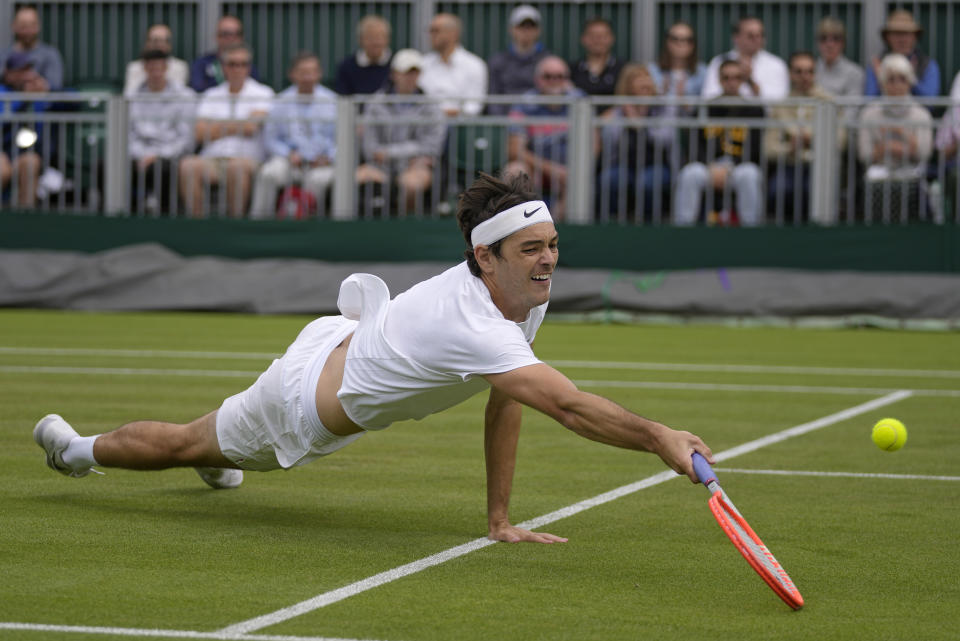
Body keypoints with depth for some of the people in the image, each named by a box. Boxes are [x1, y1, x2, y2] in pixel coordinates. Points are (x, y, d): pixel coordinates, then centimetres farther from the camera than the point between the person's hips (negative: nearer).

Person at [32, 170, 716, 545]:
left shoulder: (527, 293, -16)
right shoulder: (476, 328, -43)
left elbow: (505, 405, -10)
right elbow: (567, 405, -55)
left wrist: (501, 519, -12)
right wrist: (659, 437, -63)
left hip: (342, 341, 7)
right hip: (300, 406, -7)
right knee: (182, 443, 17)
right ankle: (76, 448, 46)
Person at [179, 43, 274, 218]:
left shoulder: (262, 93, 10)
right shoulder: (211, 96, 19)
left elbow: (251, 128, -6)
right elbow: (200, 133, 5)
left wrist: (220, 126, 6)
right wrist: (237, 126, -1)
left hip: (247, 159, -2)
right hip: (211, 159, 2)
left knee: (237, 166, -38)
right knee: (188, 165, -30)